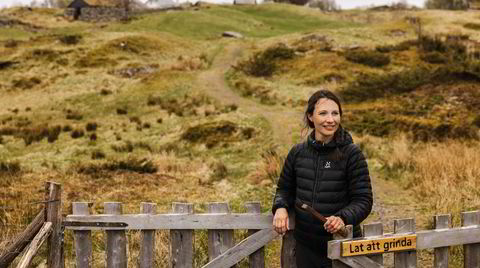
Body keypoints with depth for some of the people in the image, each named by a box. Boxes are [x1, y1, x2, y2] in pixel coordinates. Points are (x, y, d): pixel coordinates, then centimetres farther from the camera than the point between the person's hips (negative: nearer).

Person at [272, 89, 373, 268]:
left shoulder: (352, 154, -9)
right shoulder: (297, 153, 2)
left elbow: (363, 200, -10)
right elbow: (285, 188, 14)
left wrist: (343, 218, -28)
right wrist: (280, 208, -6)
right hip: (305, 245, 4)